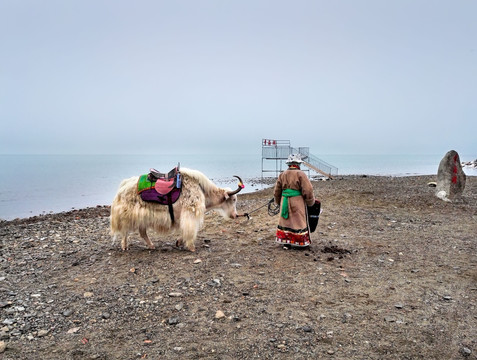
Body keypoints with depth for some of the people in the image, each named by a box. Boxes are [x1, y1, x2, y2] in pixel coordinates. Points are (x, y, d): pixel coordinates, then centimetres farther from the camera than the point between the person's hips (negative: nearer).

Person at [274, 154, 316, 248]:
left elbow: (277, 191, 12)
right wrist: (310, 202, 2)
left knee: (286, 221, 14)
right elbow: (308, 190, -12)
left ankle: (285, 241, 21)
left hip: (285, 202, 5)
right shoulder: (300, 174, -11)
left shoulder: (282, 175, 7)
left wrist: (279, 202, 25)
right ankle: (300, 242, 15)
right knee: (298, 221, 5)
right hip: (297, 203, -5)